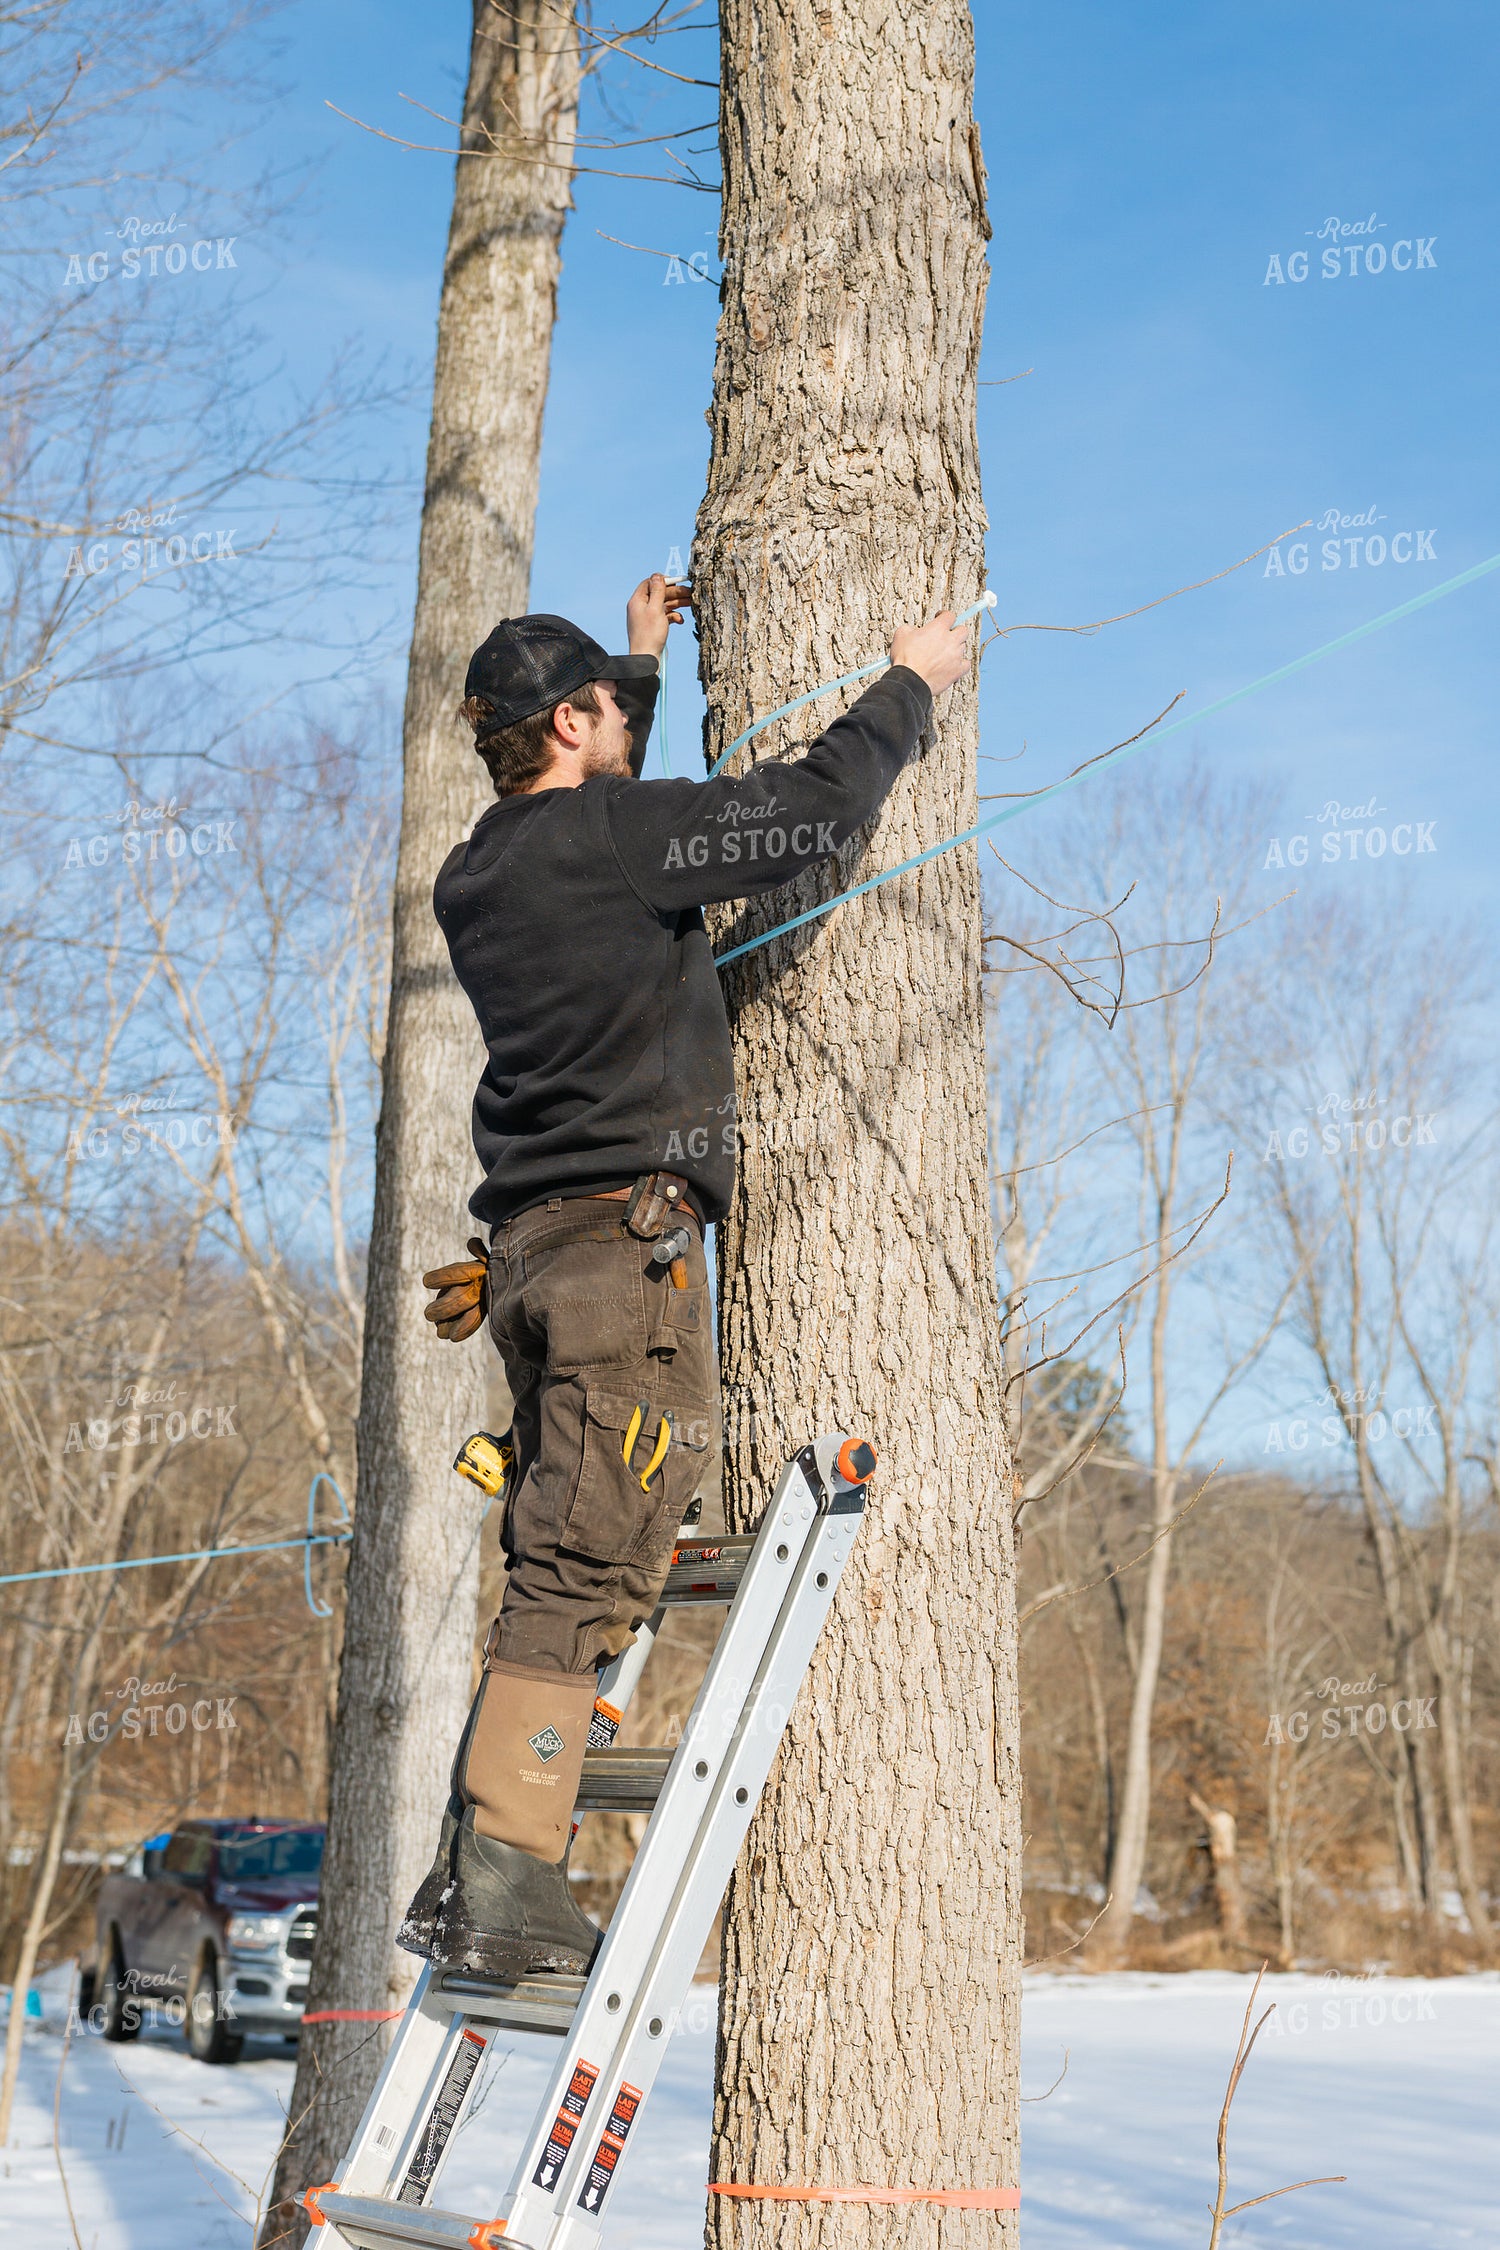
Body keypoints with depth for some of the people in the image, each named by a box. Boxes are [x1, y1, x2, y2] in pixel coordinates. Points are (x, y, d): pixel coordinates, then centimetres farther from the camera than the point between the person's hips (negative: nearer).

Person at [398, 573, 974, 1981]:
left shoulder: (479, 875, 17)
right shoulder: (606, 836, -7)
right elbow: (813, 809, -8)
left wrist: (643, 665, 47)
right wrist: (910, 686, 9)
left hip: (528, 1248, 9)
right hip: (627, 1239, -9)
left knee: (559, 1563, 12)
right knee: (587, 1565, -10)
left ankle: (468, 1876, 12)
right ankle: (504, 1885, -12)